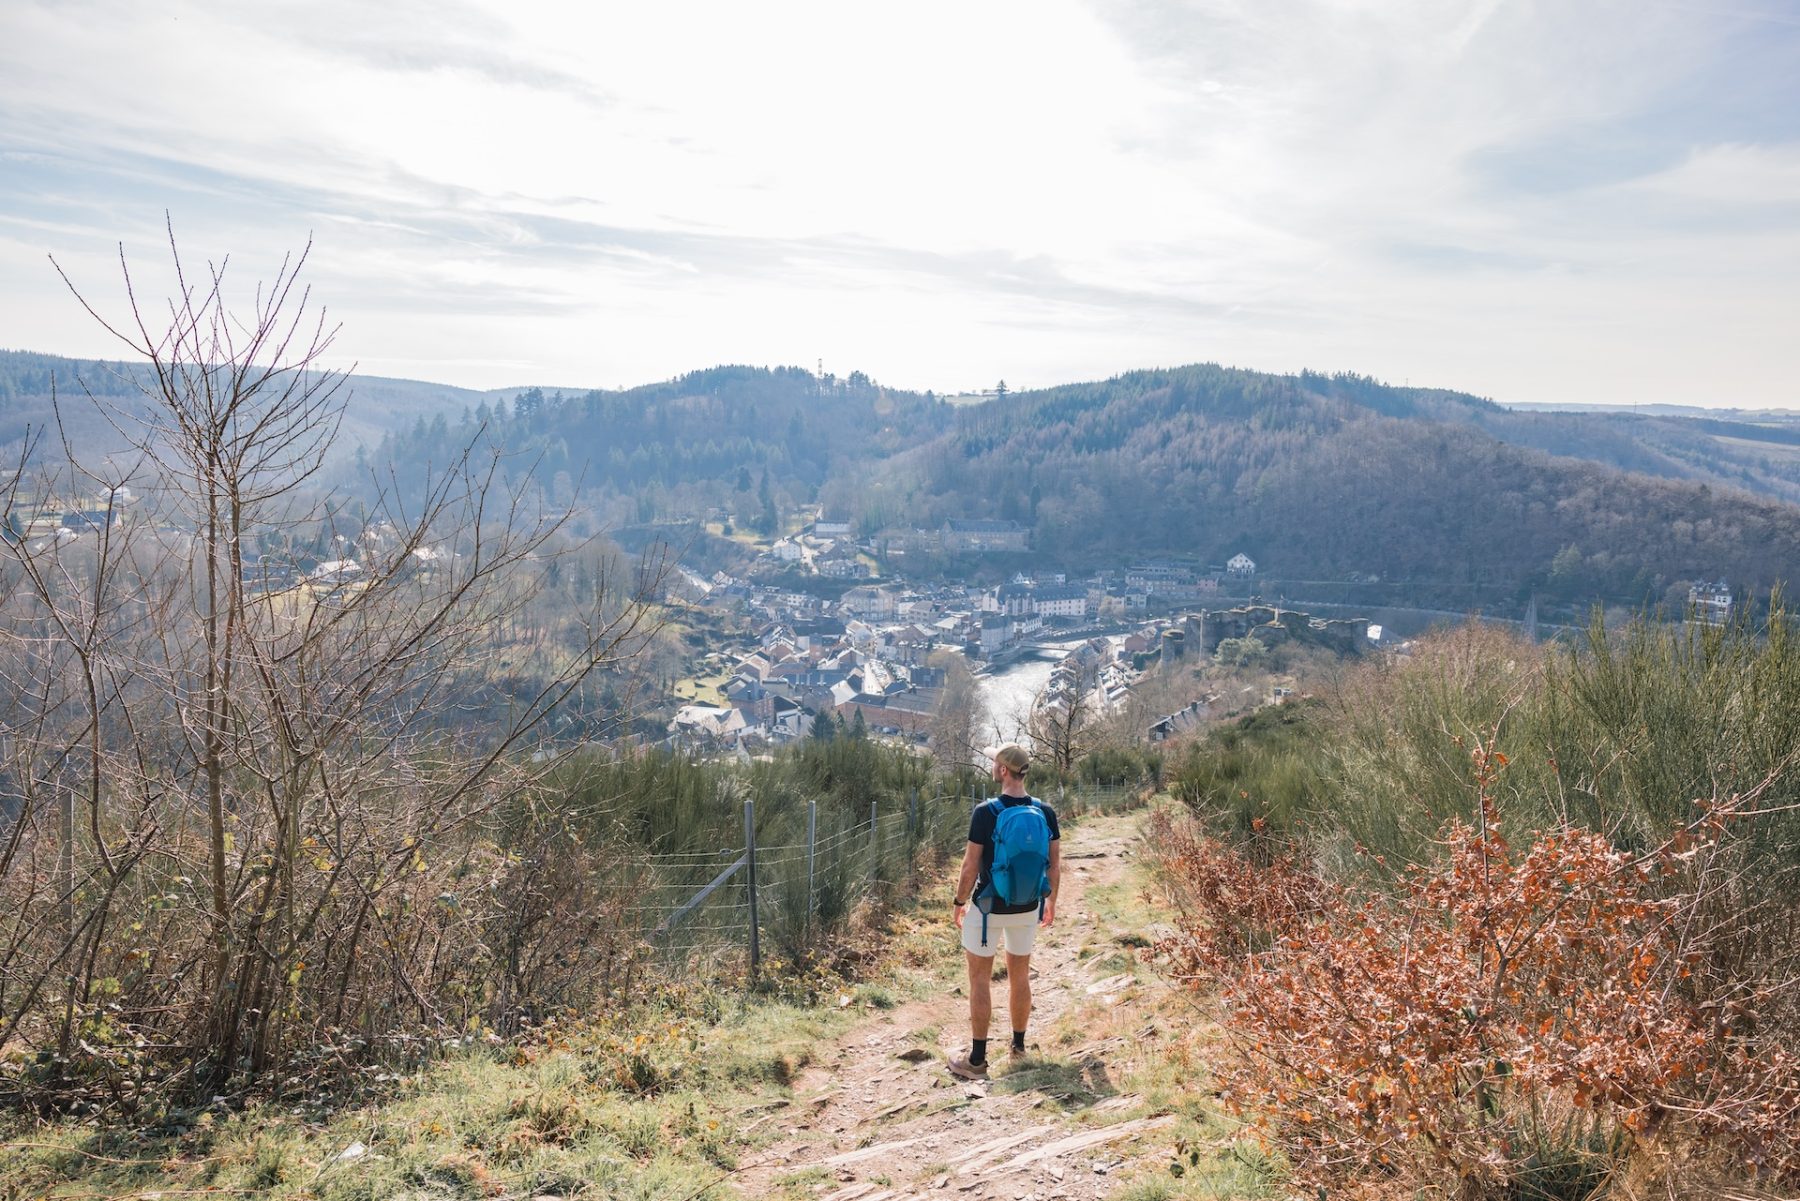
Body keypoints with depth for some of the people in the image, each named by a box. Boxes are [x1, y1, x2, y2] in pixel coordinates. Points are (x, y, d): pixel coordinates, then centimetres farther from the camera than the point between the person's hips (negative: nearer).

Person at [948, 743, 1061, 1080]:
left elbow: (971, 866, -14)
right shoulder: (1045, 812, -5)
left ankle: (977, 1060, 8)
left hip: (989, 907, -4)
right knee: (1020, 976, 19)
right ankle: (1019, 1045, 32)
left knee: (980, 979, 5)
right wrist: (1051, 900, 17)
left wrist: (959, 902, -1)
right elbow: (1054, 863, 2)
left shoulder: (985, 812, -18)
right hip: (1027, 908, 4)